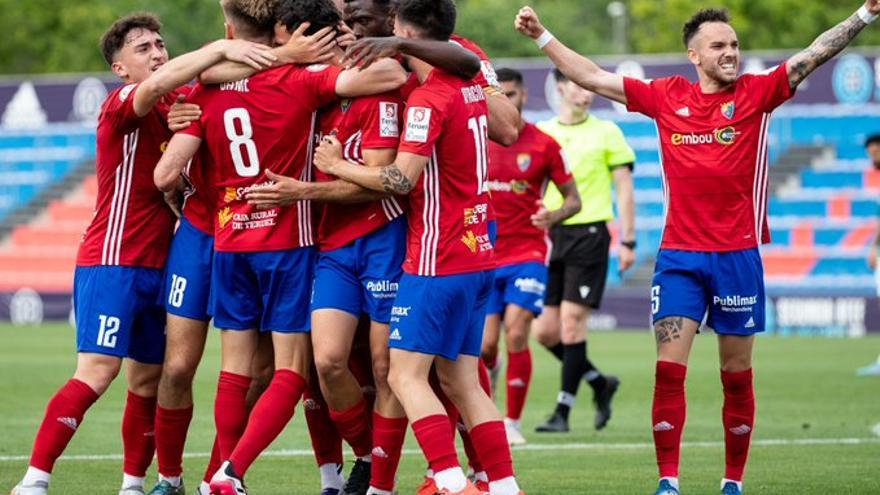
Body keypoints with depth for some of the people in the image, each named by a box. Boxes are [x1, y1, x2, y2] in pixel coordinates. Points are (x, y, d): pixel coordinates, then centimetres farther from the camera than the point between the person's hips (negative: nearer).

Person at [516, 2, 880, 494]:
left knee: (737, 377, 6)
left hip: (738, 255, -1)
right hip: (679, 255, 1)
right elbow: (591, 77, 12)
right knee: (669, 371, -6)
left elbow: (814, 55, -8)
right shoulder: (667, 97, 5)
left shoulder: (756, 93, 0)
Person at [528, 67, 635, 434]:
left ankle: (563, 410, -3)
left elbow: (624, 189, 2)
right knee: (545, 331, 1)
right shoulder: (542, 132, 11)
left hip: (589, 234, -4)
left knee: (572, 322, -10)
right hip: (551, 234, 4)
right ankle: (599, 382, 23)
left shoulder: (606, 133, 2)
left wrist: (628, 241, -4)